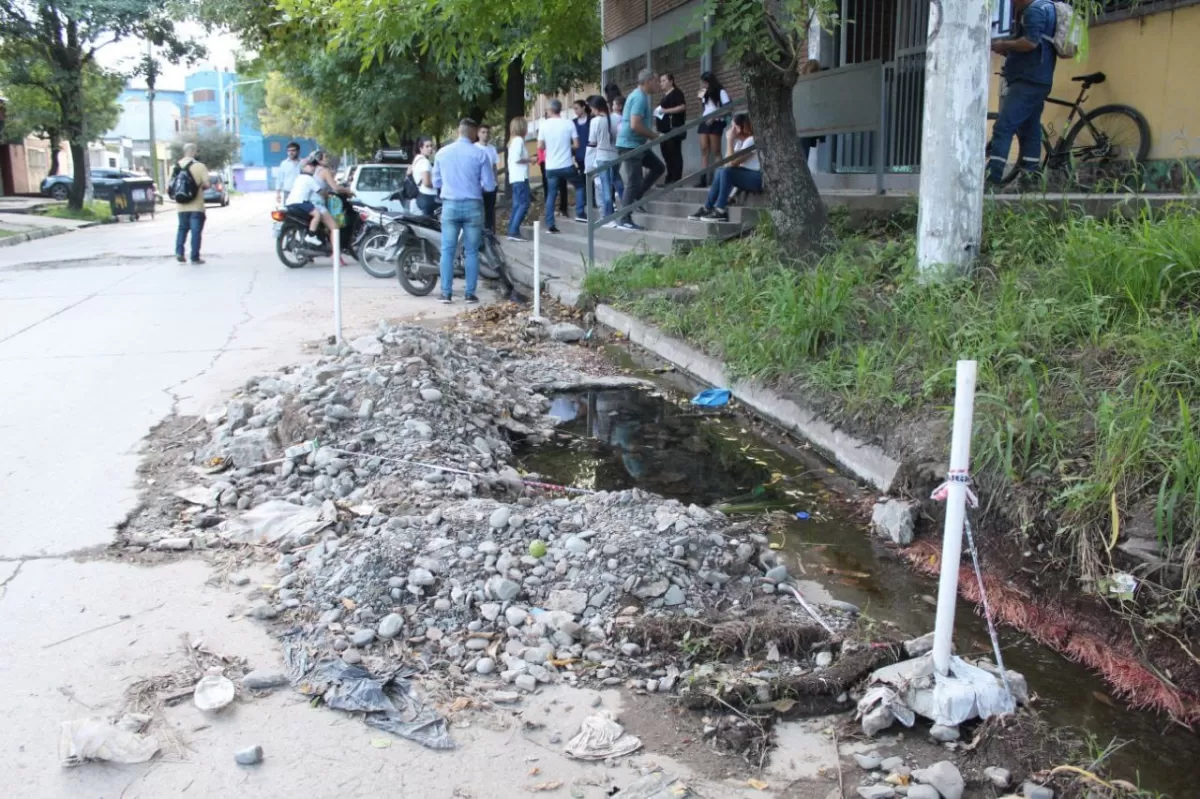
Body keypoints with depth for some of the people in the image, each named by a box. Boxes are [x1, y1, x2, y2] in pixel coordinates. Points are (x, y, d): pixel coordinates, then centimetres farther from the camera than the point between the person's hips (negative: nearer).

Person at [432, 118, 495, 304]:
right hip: (472, 206, -1)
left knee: (447, 250, 5)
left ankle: (446, 293, 3)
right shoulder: (479, 154, -6)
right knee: (471, 252, 6)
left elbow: (436, 182, 11)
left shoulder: (442, 152, 2)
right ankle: (470, 293, 6)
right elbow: (489, 186, -3)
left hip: (450, 205, 1)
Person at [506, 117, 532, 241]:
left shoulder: (513, 140, 18)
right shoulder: (519, 140, -10)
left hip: (515, 178, 10)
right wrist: (528, 160, -8)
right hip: (520, 178, -10)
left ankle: (513, 232, 5)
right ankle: (513, 232, -16)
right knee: (524, 204, -11)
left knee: (517, 205, 8)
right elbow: (516, 158, -21)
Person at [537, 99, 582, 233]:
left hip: (551, 167, 1)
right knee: (579, 186, 21)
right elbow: (576, 144, -3)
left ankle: (550, 225, 2)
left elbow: (541, 146, 0)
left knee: (551, 195, 7)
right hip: (567, 165, -1)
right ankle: (579, 213, 13)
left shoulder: (544, 125, -3)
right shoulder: (569, 123, -4)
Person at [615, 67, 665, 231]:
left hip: (636, 144, 10)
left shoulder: (640, 95, 14)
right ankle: (625, 221, -2)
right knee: (633, 183, -6)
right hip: (630, 145, -10)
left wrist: (651, 135, 14)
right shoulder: (640, 98, -18)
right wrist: (654, 136, -14)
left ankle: (636, 197, 16)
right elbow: (635, 125, -26)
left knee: (658, 167, 15)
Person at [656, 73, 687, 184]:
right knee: (666, 154, 9)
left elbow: (683, 107, -17)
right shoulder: (665, 95, 23)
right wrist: (657, 114, 15)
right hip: (665, 129, 10)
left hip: (674, 128, -10)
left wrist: (665, 111, -18)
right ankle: (669, 179, 12)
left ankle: (676, 180, -12)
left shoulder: (676, 93, -5)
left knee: (675, 154, -10)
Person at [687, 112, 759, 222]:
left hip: (759, 178, -10)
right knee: (720, 171, -5)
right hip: (746, 176, 10)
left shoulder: (751, 140, -17)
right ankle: (707, 208, -7)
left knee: (726, 172, -25)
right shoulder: (740, 140, 12)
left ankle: (720, 211, -21)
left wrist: (730, 141, -18)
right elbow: (727, 163, 6)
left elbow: (732, 163, -23)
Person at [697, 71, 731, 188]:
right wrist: (701, 98, 14)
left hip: (715, 123, -7)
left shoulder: (720, 92, -2)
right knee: (704, 150, -3)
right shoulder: (706, 94, 20)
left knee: (716, 151, -9)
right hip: (705, 122, 7)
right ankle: (703, 179, -8)